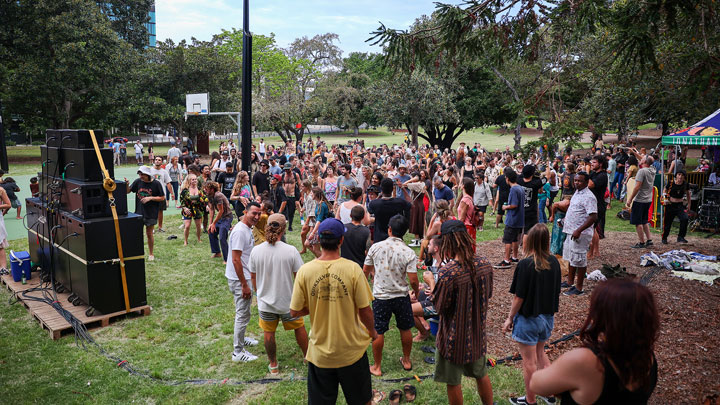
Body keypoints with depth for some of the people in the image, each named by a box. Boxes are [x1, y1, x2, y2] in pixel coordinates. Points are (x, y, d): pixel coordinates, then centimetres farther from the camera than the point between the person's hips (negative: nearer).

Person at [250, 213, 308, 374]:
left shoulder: (256, 250, -13)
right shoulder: (291, 251, -20)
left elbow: (253, 277, 1)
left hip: (265, 302, 1)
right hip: (288, 301, -1)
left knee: (269, 334, 19)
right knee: (299, 328, 21)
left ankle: (273, 365, 35)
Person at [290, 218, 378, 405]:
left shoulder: (305, 270, -13)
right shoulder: (353, 268, -17)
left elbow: (294, 311, -7)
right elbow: (365, 310, -11)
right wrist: (372, 331, 8)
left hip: (320, 353, 1)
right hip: (352, 350, -1)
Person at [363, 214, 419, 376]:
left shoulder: (375, 247, -11)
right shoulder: (409, 253, -13)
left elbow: (365, 270, 0)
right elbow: (413, 280, -15)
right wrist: (416, 292, 6)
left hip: (380, 297, 0)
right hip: (401, 296, 1)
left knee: (378, 333, 11)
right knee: (405, 329, 20)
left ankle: (377, 367, 22)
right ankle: (406, 361, 37)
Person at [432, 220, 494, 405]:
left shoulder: (447, 273, -31)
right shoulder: (484, 264, -10)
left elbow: (439, 307, -19)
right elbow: (488, 294, 5)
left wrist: (431, 283, -5)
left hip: (454, 338, -6)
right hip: (477, 333, 6)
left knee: (453, 383, 15)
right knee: (481, 375, 27)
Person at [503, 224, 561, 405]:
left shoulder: (525, 265, -23)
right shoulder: (554, 262, -4)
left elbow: (518, 297, -19)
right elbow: (557, 292, 6)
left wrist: (510, 318, -6)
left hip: (528, 319, -6)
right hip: (547, 317, 6)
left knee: (529, 361, 10)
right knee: (540, 353, 27)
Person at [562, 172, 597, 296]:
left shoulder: (588, 197, -19)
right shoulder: (577, 192, 12)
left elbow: (593, 217, -25)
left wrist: (579, 230, -28)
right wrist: (566, 219, 17)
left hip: (581, 234, -10)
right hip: (571, 231, 10)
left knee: (579, 260, -2)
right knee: (571, 258, 19)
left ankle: (579, 288, 7)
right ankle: (570, 282, 33)